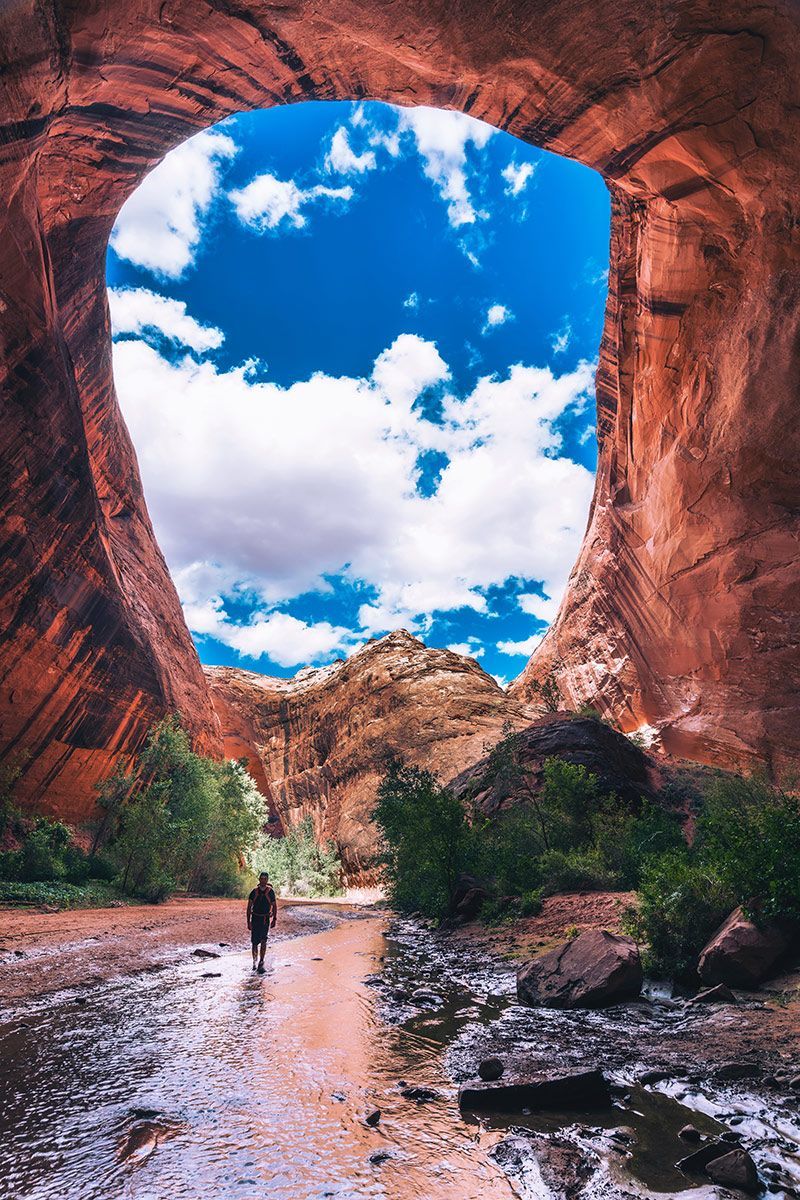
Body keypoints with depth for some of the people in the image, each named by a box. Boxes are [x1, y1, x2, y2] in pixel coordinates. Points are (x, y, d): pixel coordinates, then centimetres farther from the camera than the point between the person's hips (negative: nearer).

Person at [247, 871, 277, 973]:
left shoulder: (270, 891, -3)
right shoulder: (254, 891, -1)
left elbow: (274, 906, 6)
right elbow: (249, 907, 2)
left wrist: (274, 919, 1)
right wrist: (248, 921, -4)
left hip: (265, 920, -1)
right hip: (255, 919, 1)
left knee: (263, 940, -14)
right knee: (254, 942, 6)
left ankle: (261, 963, -8)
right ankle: (255, 961, 26)